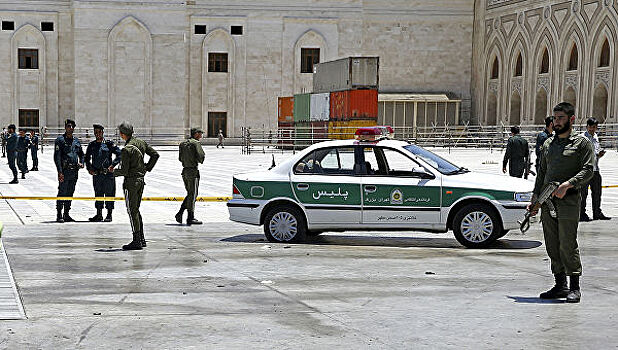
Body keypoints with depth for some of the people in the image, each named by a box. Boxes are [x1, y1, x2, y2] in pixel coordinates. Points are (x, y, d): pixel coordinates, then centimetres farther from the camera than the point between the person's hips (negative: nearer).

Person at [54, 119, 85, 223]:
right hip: (64, 170, -6)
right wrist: (60, 172, -17)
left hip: (74, 171, 6)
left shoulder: (76, 140, 15)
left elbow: (81, 154, 27)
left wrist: (81, 163, 5)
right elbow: (57, 157, -9)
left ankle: (66, 214, 17)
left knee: (70, 193, 10)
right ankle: (59, 215, 0)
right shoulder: (60, 140, -4)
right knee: (62, 193, -6)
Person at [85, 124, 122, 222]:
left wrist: (113, 165, -11)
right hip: (96, 174, 4)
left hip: (108, 173, -4)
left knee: (109, 193, 0)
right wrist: (89, 168, 6)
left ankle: (109, 215, 7)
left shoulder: (109, 144, -3)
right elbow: (87, 158, 19)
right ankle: (99, 215, 16)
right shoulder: (92, 145, 10)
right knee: (98, 193, 9)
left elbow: (119, 154, -4)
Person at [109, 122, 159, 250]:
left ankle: (137, 241, -2)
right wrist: (147, 168, 16)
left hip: (131, 182, -8)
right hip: (141, 179, 8)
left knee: (132, 211, -2)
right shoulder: (141, 143, 5)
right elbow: (155, 155, 12)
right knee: (136, 210, 17)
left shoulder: (126, 149, -19)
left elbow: (124, 171, -18)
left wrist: (113, 171, 1)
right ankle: (141, 239, 21)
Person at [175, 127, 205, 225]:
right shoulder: (196, 143, -11)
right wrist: (200, 161, 3)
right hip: (193, 171, -8)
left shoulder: (183, 144, 12)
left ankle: (180, 213, 9)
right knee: (193, 194, -1)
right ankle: (190, 217, 3)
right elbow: (200, 157, -16)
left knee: (190, 194, 16)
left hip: (185, 170, 8)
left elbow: (180, 158, 13)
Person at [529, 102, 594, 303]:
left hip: (568, 201, -6)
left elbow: (588, 170, -9)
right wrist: (534, 200, 15)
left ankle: (574, 288, 0)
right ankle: (560, 286, 15)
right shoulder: (547, 144, 19)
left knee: (568, 246, -8)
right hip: (547, 202, 6)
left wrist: (567, 184, -22)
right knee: (552, 247, 7)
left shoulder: (582, 143, 1)